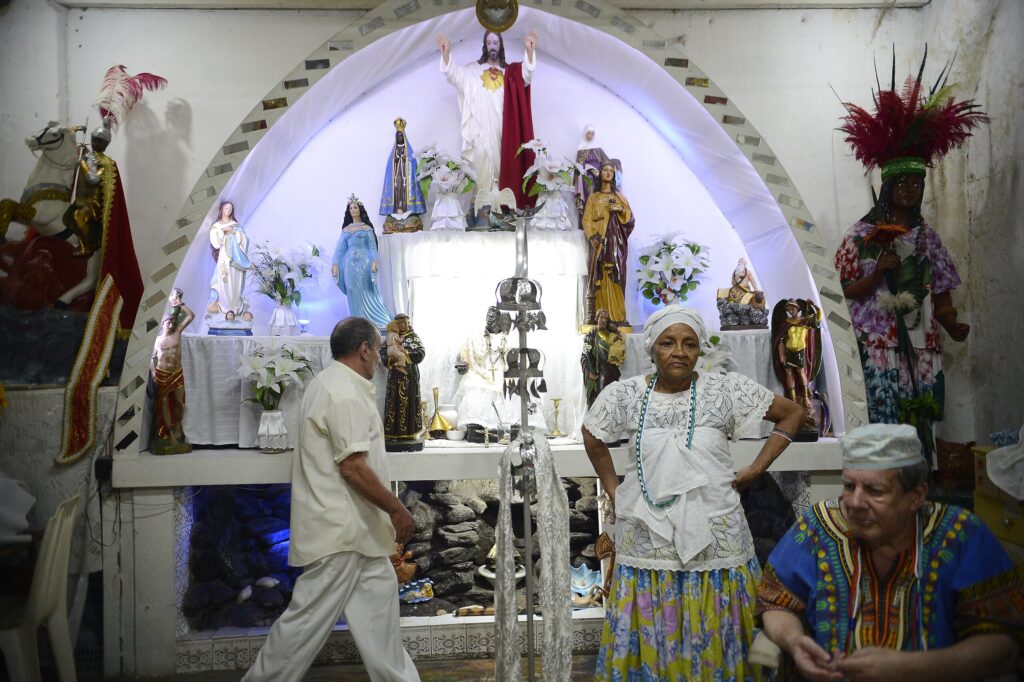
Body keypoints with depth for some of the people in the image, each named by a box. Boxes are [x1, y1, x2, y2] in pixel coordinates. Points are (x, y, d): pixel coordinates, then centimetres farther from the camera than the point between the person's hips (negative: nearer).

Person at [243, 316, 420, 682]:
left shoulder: (329, 383, 15)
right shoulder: (346, 394, -19)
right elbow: (352, 465, -25)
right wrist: (397, 510, -17)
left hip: (353, 527, 11)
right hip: (340, 528, -11)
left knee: (378, 595, 14)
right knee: (312, 615, 0)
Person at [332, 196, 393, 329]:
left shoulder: (367, 228, 9)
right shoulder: (346, 229, 17)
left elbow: (372, 246, 1)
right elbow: (340, 248, 13)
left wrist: (374, 261, -15)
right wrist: (335, 264, 2)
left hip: (364, 263, -3)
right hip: (350, 263, 3)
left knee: (367, 292, -8)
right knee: (354, 293, 0)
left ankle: (378, 322, -5)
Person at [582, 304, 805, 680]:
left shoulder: (726, 389, -5)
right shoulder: (624, 395, -3)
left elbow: (792, 413, 5)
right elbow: (592, 436, 15)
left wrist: (756, 469, 0)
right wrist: (612, 490, 9)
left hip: (716, 542, 0)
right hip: (647, 544, 1)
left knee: (714, 646, 10)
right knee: (649, 644, 8)